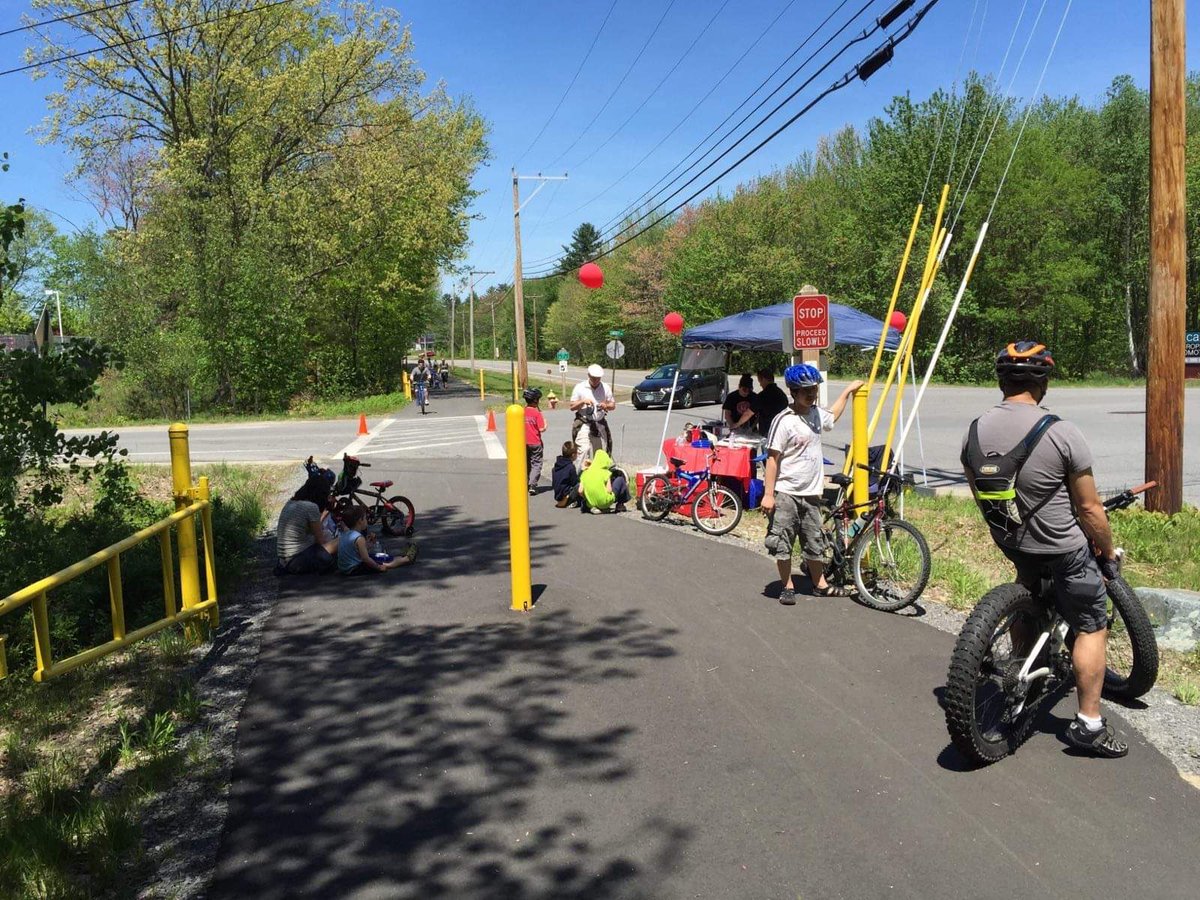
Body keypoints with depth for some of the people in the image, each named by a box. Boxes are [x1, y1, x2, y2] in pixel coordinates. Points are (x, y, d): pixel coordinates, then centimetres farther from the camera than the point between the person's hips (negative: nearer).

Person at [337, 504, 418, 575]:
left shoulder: (344, 535, 5)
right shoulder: (359, 538, -23)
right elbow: (366, 559, -23)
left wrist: (367, 544, 5)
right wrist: (379, 567, -12)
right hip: (355, 569, -10)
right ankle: (407, 558, 24)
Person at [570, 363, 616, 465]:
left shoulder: (605, 388, 6)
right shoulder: (580, 387, -1)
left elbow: (613, 405, 11)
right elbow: (572, 407, 2)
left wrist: (606, 406, -12)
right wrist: (583, 401, -16)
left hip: (600, 424, 3)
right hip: (584, 424, -3)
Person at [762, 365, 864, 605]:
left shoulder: (816, 414, 7)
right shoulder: (784, 420, -15)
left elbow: (832, 416, 34)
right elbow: (773, 458, -15)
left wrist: (847, 391, 39)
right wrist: (768, 494, -18)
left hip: (811, 492, 6)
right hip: (786, 493, -6)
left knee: (814, 541, 15)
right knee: (782, 542, 2)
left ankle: (820, 584, 28)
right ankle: (787, 586, 17)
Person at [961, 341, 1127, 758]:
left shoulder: (975, 431, -6)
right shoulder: (1061, 434, -23)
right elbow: (1089, 510, -15)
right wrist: (1108, 554, 1)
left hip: (1010, 542, 5)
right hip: (1063, 549, -5)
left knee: (1026, 597, 32)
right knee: (1092, 628, 10)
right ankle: (1089, 725, 15)